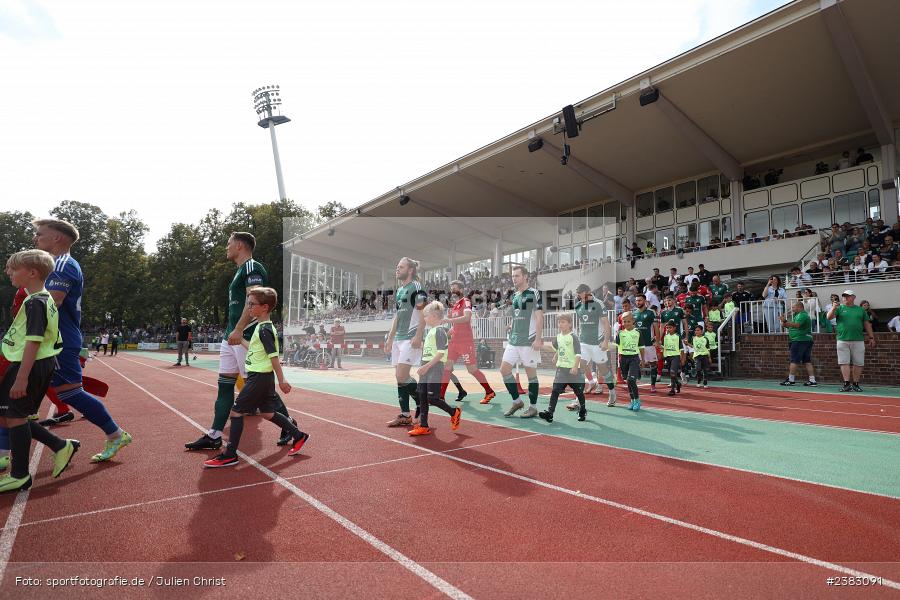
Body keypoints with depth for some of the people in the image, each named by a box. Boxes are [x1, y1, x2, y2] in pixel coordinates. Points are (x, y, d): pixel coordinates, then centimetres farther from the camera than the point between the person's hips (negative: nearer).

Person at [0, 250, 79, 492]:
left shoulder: (34, 302, -16)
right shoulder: (45, 299, 15)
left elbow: (33, 341, -22)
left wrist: (21, 378, -24)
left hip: (30, 366, -10)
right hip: (37, 365, 10)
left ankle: (19, 476, 11)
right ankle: (61, 446, 17)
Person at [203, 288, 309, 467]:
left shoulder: (264, 329, -17)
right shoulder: (260, 326, 12)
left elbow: (274, 356, -19)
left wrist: (282, 380, -19)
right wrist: (241, 340, 28)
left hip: (259, 377, -10)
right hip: (262, 377, 10)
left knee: (236, 411, -3)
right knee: (267, 412, 16)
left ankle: (230, 455, 5)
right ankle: (298, 436, 24)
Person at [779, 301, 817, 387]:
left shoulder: (802, 315, -11)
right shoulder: (804, 314, 23)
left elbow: (797, 325, -27)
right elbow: (794, 326, 25)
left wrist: (785, 321, -34)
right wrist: (786, 325, 10)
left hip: (799, 340, -10)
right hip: (807, 340, 10)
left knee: (794, 361, -6)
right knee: (807, 361, 7)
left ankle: (791, 380, -3)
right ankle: (812, 380, 6)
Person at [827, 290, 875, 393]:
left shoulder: (861, 310, 13)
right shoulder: (840, 308, 8)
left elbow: (867, 324, 16)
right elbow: (829, 317, -8)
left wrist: (871, 337, 12)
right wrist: (833, 309, -26)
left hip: (858, 341, 2)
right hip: (842, 340, -1)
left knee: (858, 363, 3)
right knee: (844, 362, -3)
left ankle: (855, 384, 12)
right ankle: (847, 384, -1)